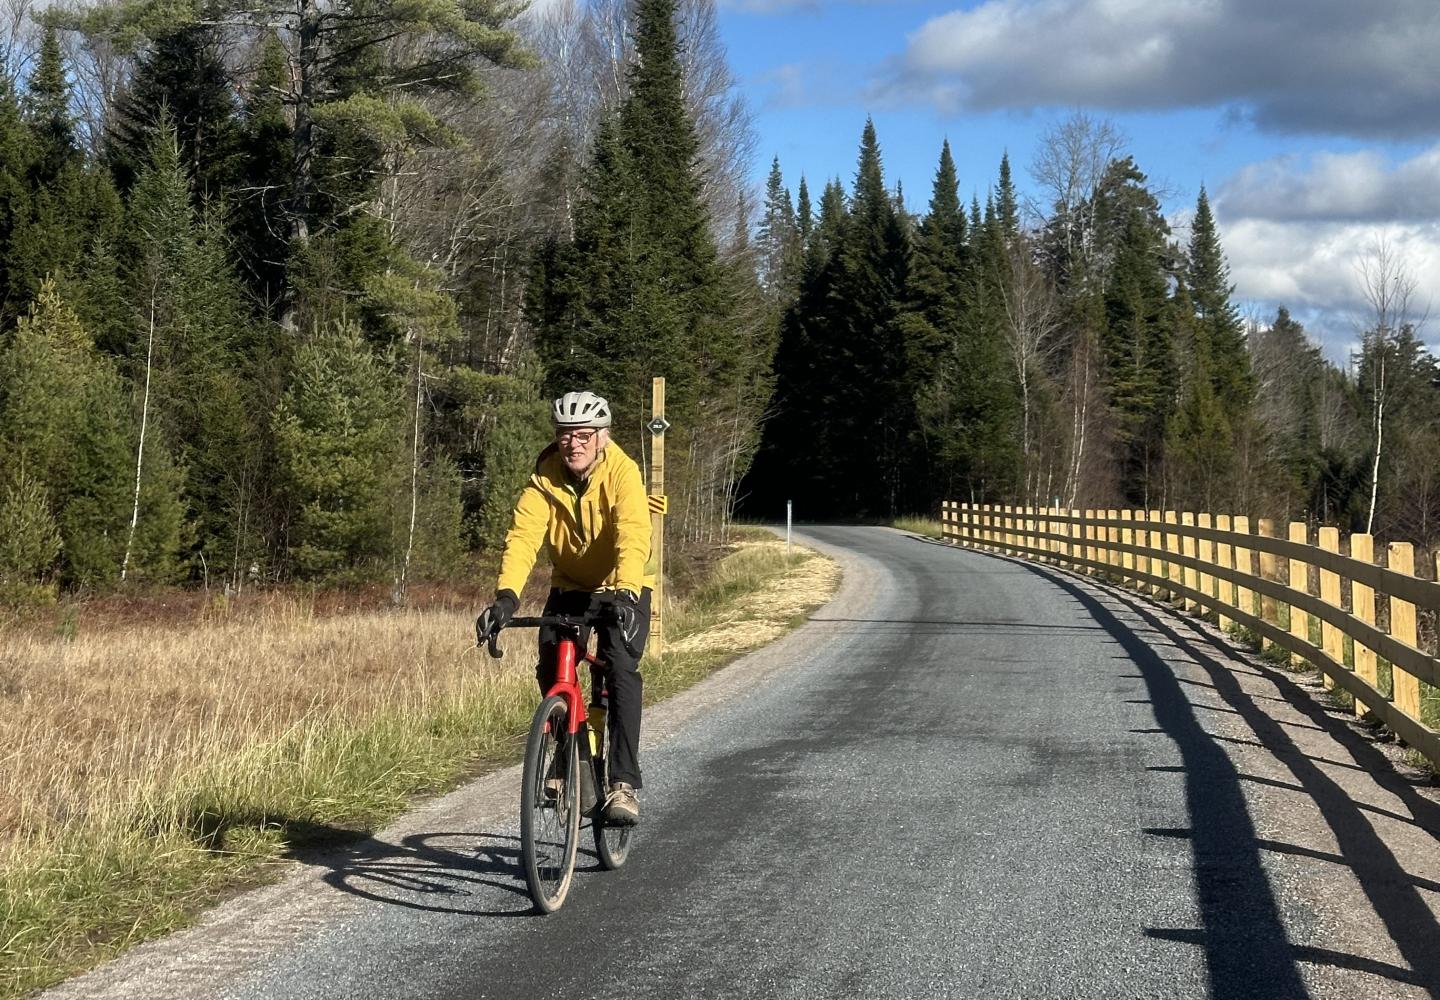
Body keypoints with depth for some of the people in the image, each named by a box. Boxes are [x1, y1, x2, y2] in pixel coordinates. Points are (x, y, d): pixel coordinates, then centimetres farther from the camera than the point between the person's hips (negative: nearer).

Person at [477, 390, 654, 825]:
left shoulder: (622, 473, -24)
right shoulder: (545, 477, -16)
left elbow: (633, 538, -38)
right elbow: (523, 536, -28)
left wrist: (624, 594, -54)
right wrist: (506, 595, -45)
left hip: (623, 590, -3)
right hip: (569, 586, 3)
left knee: (621, 668, -22)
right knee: (550, 670, -14)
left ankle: (624, 783, -21)